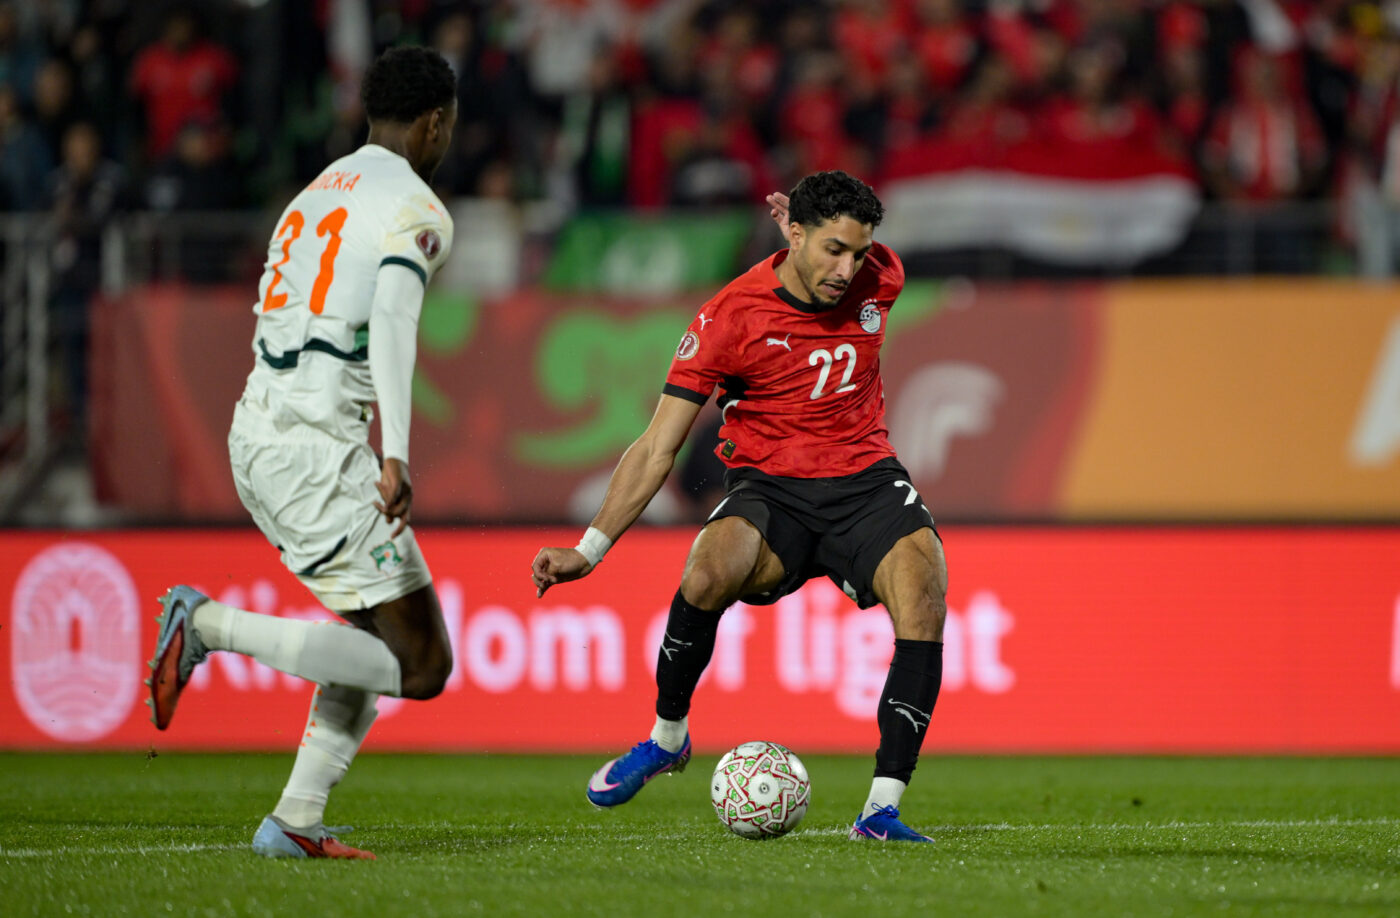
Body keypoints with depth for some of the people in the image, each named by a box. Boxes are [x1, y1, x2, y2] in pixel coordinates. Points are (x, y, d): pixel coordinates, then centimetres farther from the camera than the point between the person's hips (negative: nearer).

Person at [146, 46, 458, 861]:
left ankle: (296, 820, 8)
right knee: (422, 666, -7)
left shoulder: (316, 196, 20)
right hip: (315, 447, -9)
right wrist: (396, 457, -30)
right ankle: (211, 624, -13)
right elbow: (391, 324, -21)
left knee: (382, 637, 17)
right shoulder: (416, 211, -5)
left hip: (255, 433, 9)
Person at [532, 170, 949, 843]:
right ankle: (667, 736, -8)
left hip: (867, 483, 2)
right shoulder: (730, 319, -12)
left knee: (923, 574, -29)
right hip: (769, 489, -2)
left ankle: (882, 810, -28)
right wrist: (588, 550, -15)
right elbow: (656, 449, -9)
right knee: (712, 566, -35)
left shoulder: (878, 281, -2)